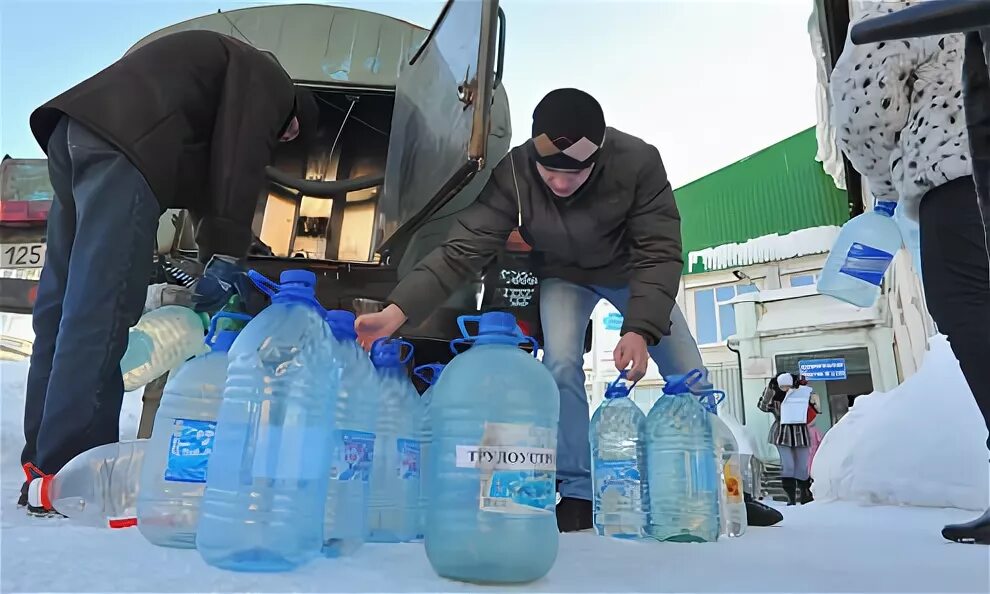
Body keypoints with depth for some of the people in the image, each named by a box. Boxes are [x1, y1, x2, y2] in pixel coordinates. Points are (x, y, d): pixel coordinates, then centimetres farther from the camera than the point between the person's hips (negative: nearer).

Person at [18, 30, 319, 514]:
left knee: (63, 304, 5)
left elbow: (201, 184, 28)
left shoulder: (225, 69, 37)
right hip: (122, 145, -10)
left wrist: (216, 260, 22)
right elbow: (238, 164, -7)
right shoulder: (266, 79, 12)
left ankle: (45, 463, 10)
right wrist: (226, 257, -10)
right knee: (101, 308, -15)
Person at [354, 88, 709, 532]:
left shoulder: (638, 161, -34)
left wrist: (641, 328, -44)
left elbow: (660, 252, -30)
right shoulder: (513, 175, -32)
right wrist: (397, 311, -47)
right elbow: (462, 250, -35)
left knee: (689, 377, 1)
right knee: (561, 363, -24)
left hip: (631, 271, 0)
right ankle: (579, 493, -7)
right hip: (563, 276, 0)